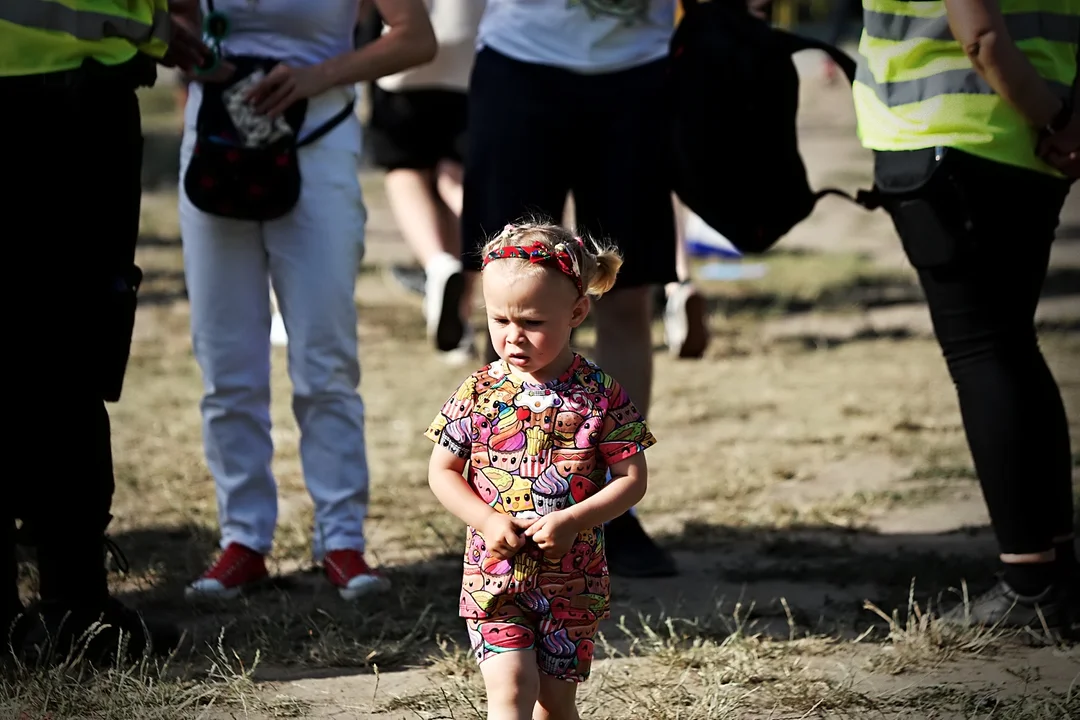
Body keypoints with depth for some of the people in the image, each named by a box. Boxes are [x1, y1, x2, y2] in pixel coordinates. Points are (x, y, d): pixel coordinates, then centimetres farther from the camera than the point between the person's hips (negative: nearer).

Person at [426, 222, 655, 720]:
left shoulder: (600, 394, -6)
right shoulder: (479, 393, -3)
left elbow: (632, 478, -6)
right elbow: (442, 472, 3)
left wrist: (573, 521, -19)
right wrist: (487, 521, -13)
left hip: (572, 579, 0)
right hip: (495, 575, 0)